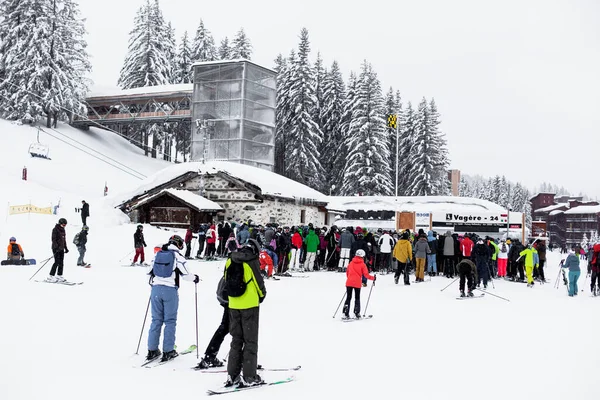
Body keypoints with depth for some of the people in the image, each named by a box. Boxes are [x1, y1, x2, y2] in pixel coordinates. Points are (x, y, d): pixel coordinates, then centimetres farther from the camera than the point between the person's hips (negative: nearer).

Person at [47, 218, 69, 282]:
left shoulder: (63, 230, 15)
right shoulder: (55, 229, -8)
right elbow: (53, 239, -14)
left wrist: (66, 248, 21)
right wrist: (56, 247, -24)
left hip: (61, 249, 8)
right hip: (56, 249, -8)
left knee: (61, 263, 5)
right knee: (57, 262, -13)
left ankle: (59, 276, 10)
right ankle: (50, 277, -10)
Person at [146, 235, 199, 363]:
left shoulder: (158, 254, 9)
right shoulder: (177, 256, -4)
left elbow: (150, 272, 16)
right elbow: (185, 274, -5)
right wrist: (195, 278, 15)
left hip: (156, 289, 4)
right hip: (170, 290, -4)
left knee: (156, 320, 11)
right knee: (170, 321, 4)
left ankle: (152, 350, 12)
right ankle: (168, 351, 4)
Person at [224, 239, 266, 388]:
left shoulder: (230, 260, 5)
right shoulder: (252, 260, -11)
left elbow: (226, 280, 11)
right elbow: (258, 281, -9)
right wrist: (262, 295, 10)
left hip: (233, 305, 5)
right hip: (250, 304, -5)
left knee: (236, 340, 15)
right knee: (250, 341, 3)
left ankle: (232, 375, 15)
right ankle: (249, 377, 3)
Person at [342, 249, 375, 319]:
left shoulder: (351, 263, 10)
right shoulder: (362, 264, -3)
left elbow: (347, 272, 18)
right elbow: (366, 275, -5)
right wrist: (373, 278, 10)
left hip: (349, 282, 3)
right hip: (357, 283, -3)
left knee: (348, 298, 8)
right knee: (357, 298, 10)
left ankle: (345, 313, 1)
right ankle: (356, 313, 5)